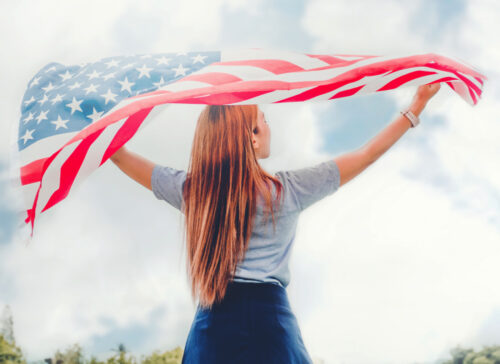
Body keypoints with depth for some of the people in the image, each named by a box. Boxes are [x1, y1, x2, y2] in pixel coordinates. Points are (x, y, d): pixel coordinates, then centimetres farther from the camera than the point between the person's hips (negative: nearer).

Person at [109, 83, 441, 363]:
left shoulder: (191, 190, 5)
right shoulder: (287, 191, -1)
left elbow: (122, 157, 18)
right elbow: (367, 155, 6)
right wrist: (416, 109, 15)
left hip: (211, 326, 3)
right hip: (269, 321, -3)